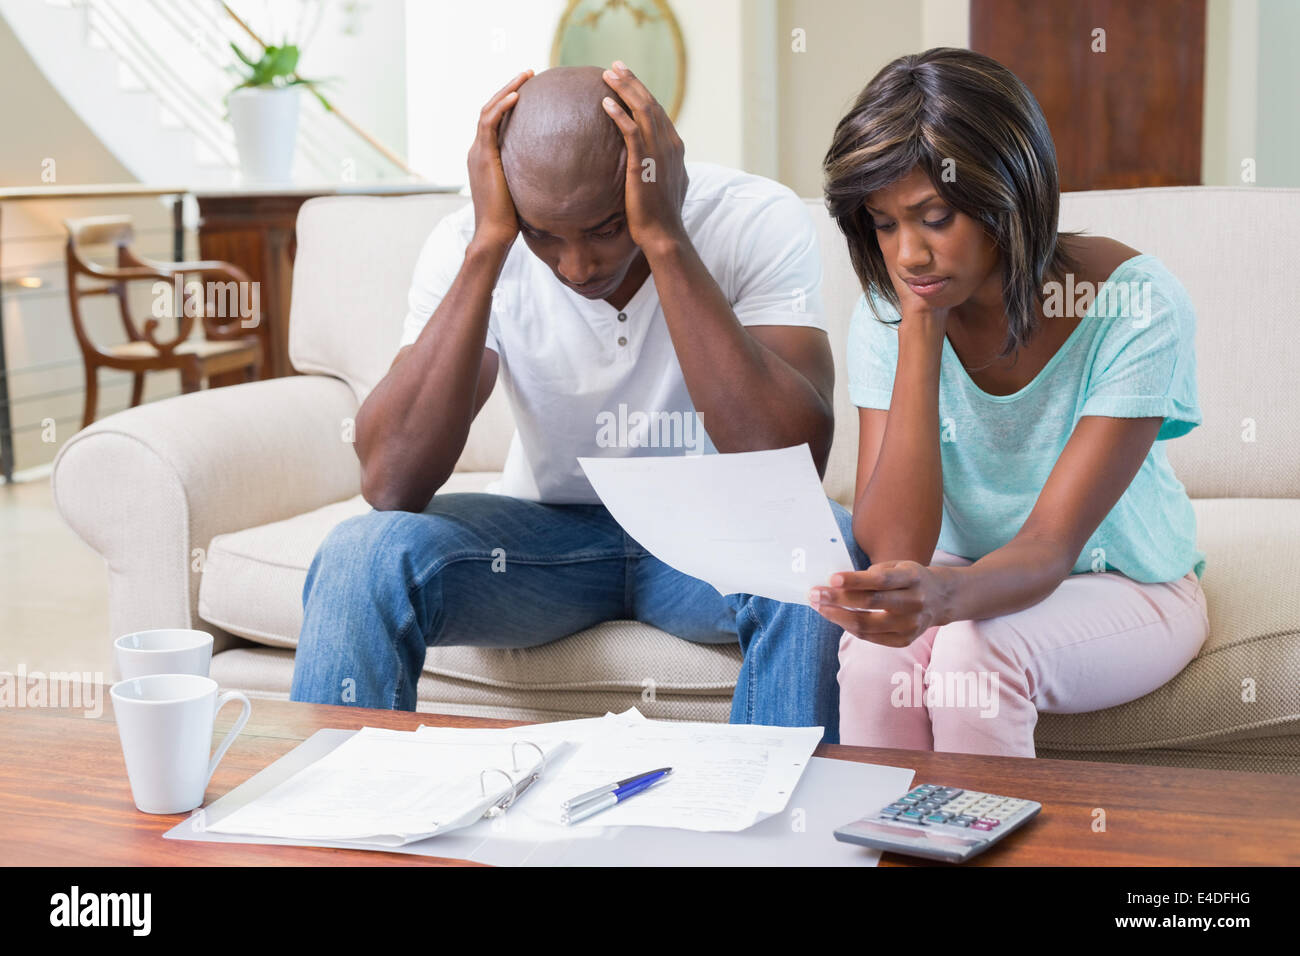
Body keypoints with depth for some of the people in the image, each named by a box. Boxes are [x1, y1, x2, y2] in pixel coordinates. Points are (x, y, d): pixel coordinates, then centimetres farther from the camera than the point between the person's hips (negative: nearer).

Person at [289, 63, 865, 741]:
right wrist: (487, 247, -30)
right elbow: (389, 486, -27)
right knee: (359, 554, -27)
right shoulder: (469, 244, -15)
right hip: (548, 527, 1)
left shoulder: (760, 222, -19)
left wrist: (664, 240, -35)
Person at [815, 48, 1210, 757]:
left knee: (975, 650, -32)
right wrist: (920, 334, -26)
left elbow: (1050, 548, -27)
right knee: (876, 652, -30)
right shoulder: (889, 312, -13)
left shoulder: (1138, 306, -23)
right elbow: (892, 546, -22)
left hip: (1124, 585, -2)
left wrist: (945, 595, -50)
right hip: (968, 576, 2)